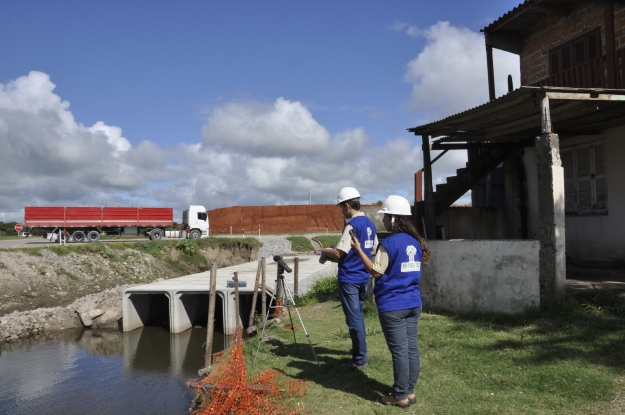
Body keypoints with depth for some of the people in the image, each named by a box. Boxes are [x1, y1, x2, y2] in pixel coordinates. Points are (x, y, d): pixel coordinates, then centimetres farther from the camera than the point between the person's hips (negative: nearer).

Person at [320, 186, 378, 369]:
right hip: (363, 277, 9)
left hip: (349, 278, -9)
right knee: (358, 315, 21)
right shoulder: (370, 224, 9)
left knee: (354, 319, -1)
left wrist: (326, 251, -4)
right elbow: (374, 250, 17)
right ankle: (359, 349, 33)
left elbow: (339, 253, -22)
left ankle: (360, 359, 6)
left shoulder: (352, 225, -18)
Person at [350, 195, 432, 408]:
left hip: (393, 306, -8)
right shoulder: (415, 242, 8)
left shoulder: (389, 243, -17)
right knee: (411, 348, 12)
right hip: (413, 303, 8)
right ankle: (409, 390, 23)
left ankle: (401, 396, 10)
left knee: (399, 351, 0)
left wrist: (358, 249, -9)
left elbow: (376, 271, -14)